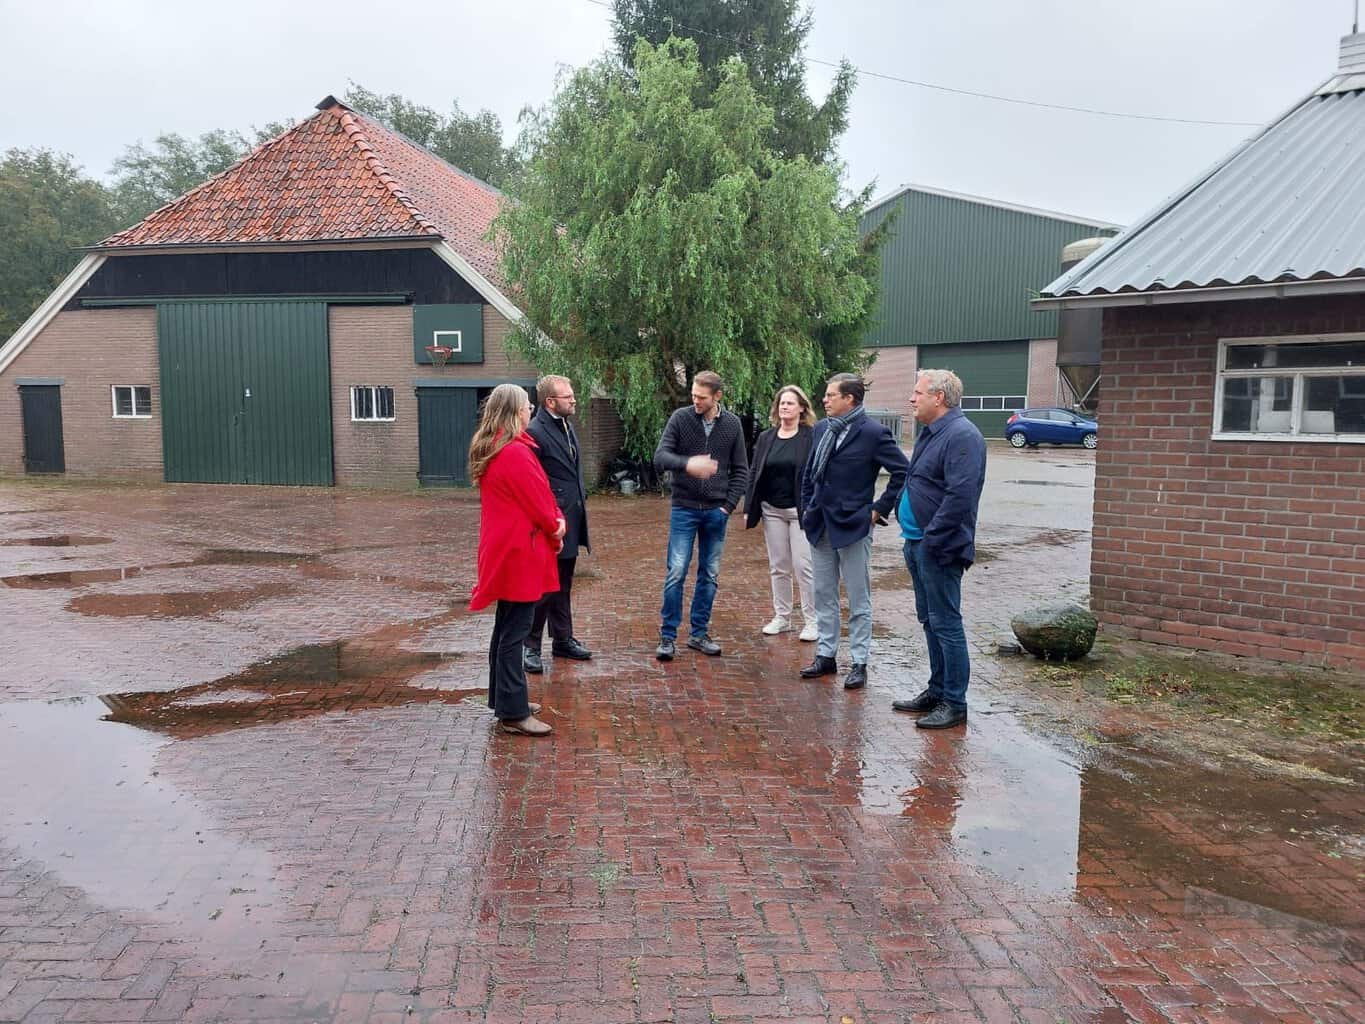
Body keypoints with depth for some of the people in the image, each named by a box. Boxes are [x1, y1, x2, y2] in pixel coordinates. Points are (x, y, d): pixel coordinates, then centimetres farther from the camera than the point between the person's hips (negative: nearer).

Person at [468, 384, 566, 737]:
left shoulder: (490, 450, 12)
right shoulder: (516, 453, -20)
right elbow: (538, 502, -15)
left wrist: (557, 520, 2)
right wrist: (555, 530, 3)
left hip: (503, 549, 10)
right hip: (520, 552, -10)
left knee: (507, 627, 18)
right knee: (515, 631, -5)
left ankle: (504, 698, 29)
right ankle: (513, 712, 1)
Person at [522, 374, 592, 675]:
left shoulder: (567, 426, 12)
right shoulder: (535, 432, -17)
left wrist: (580, 500, 14)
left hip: (571, 520, 9)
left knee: (562, 586, 19)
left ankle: (563, 640, 31)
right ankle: (531, 647, 11)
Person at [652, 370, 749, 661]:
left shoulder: (732, 424, 1)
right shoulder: (680, 418, -5)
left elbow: (740, 470, 6)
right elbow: (660, 456, -13)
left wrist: (729, 505, -4)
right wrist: (688, 464, -32)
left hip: (716, 512, 2)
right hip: (684, 509, -2)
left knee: (710, 575, 9)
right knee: (676, 573, -4)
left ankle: (699, 634, 20)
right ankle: (667, 636, 7)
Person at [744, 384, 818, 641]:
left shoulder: (812, 437, -6)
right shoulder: (766, 438, 8)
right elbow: (754, 474, 10)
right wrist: (749, 510, 5)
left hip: (801, 510, -5)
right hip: (772, 510, 5)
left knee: (803, 565, -5)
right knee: (778, 567, 11)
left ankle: (811, 621, 6)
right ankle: (781, 617, 22)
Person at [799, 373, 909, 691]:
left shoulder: (873, 433, -12)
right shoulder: (821, 428, 8)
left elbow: (903, 472, -12)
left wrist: (880, 508, -10)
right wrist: (807, 507, 12)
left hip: (852, 526, -6)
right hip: (820, 526, 7)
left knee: (858, 599, 4)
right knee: (824, 596, 13)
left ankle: (859, 663, 12)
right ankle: (826, 656, 24)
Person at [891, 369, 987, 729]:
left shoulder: (962, 435, -17)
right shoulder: (930, 432, 15)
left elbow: (960, 495, -25)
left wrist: (932, 539, -22)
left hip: (938, 549, -10)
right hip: (918, 543, 10)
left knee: (945, 623, -3)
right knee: (930, 621, 17)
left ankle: (954, 703, 7)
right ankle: (936, 691, 28)